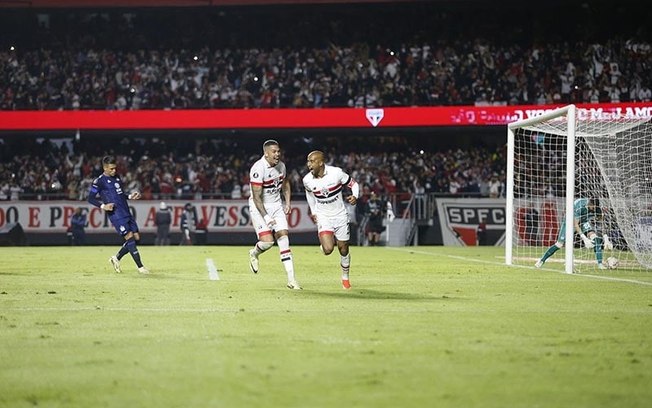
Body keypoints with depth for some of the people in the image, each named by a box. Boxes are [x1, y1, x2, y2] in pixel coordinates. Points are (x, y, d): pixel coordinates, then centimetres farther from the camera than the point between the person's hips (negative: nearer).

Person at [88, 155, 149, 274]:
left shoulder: (117, 178, 17)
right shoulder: (99, 181, -5)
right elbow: (91, 198, -5)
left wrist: (130, 196, 9)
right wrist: (103, 206, -19)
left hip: (127, 213, 8)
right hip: (116, 215, -8)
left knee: (136, 237, 3)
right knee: (129, 237, -14)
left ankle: (116, 258, 20)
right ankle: (140, 266, -8)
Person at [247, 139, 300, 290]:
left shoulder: (281, 166, 0)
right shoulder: (258, 169, -23)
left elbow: (285, 183, 22)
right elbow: (256, 197, -23)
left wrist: (287, 203, 11)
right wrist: (266, 217, -29)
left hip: (276, 205, 6)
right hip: (260, 207, -6)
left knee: (283, 238, -4)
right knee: (267, 241, -17)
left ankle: (291, 279, -4)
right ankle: (254, 253, 20)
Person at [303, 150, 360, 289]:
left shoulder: (336, 173, -19)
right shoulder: (307, 180, -11)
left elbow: (354, 184, -5)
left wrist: (355, 196, -24)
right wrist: (313, 211, 15)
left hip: (340, 215, 0)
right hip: (323, 217, 0)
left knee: (343, 250, 8)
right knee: (328, 250, -20)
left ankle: (345, 277, 32)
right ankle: (323, 242, 17)